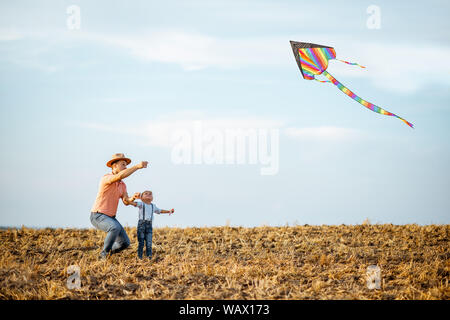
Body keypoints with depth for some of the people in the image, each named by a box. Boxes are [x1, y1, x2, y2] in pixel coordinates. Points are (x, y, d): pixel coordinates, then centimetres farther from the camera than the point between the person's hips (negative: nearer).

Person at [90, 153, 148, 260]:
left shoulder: (122, 184, 9)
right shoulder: (106, 178, -20)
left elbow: (126, 202, 4)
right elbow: (120, 175, -41)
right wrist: (137, 166, -39)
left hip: (110, 218, 8)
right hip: (98, 216, -8)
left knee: (125, 243, -3)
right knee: (116, 227, -37)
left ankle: (107, 253, 23)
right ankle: (104, 255, -17)